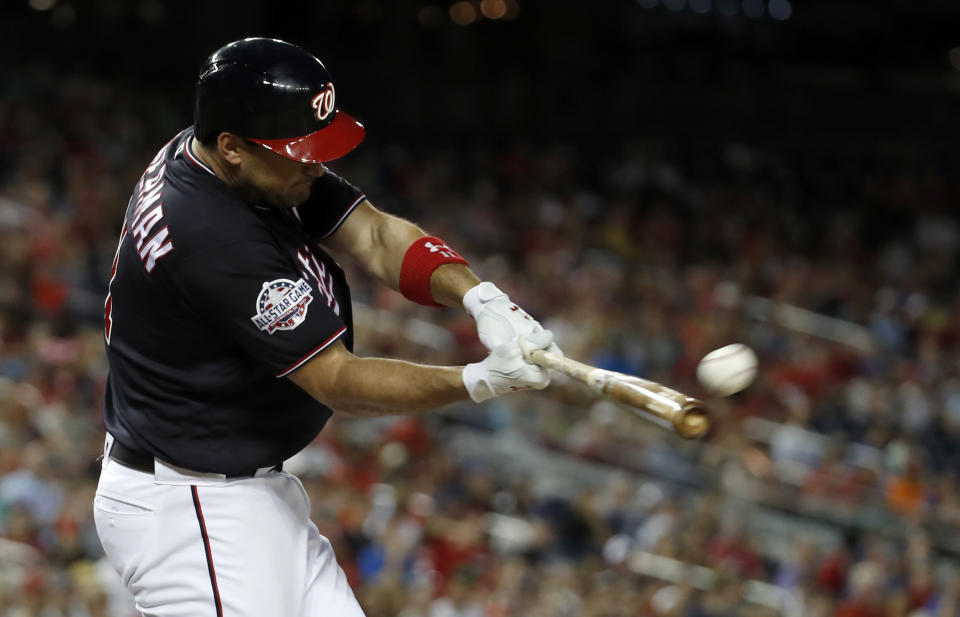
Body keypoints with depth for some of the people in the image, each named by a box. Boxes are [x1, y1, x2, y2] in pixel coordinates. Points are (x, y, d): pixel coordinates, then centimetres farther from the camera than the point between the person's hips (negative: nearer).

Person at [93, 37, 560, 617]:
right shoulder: (213, 238, -28)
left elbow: (373, 234, -4)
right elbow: (337, 382, -24)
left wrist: (480, 297, -22)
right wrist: (481, 382, -33)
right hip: (187, 509, -10)